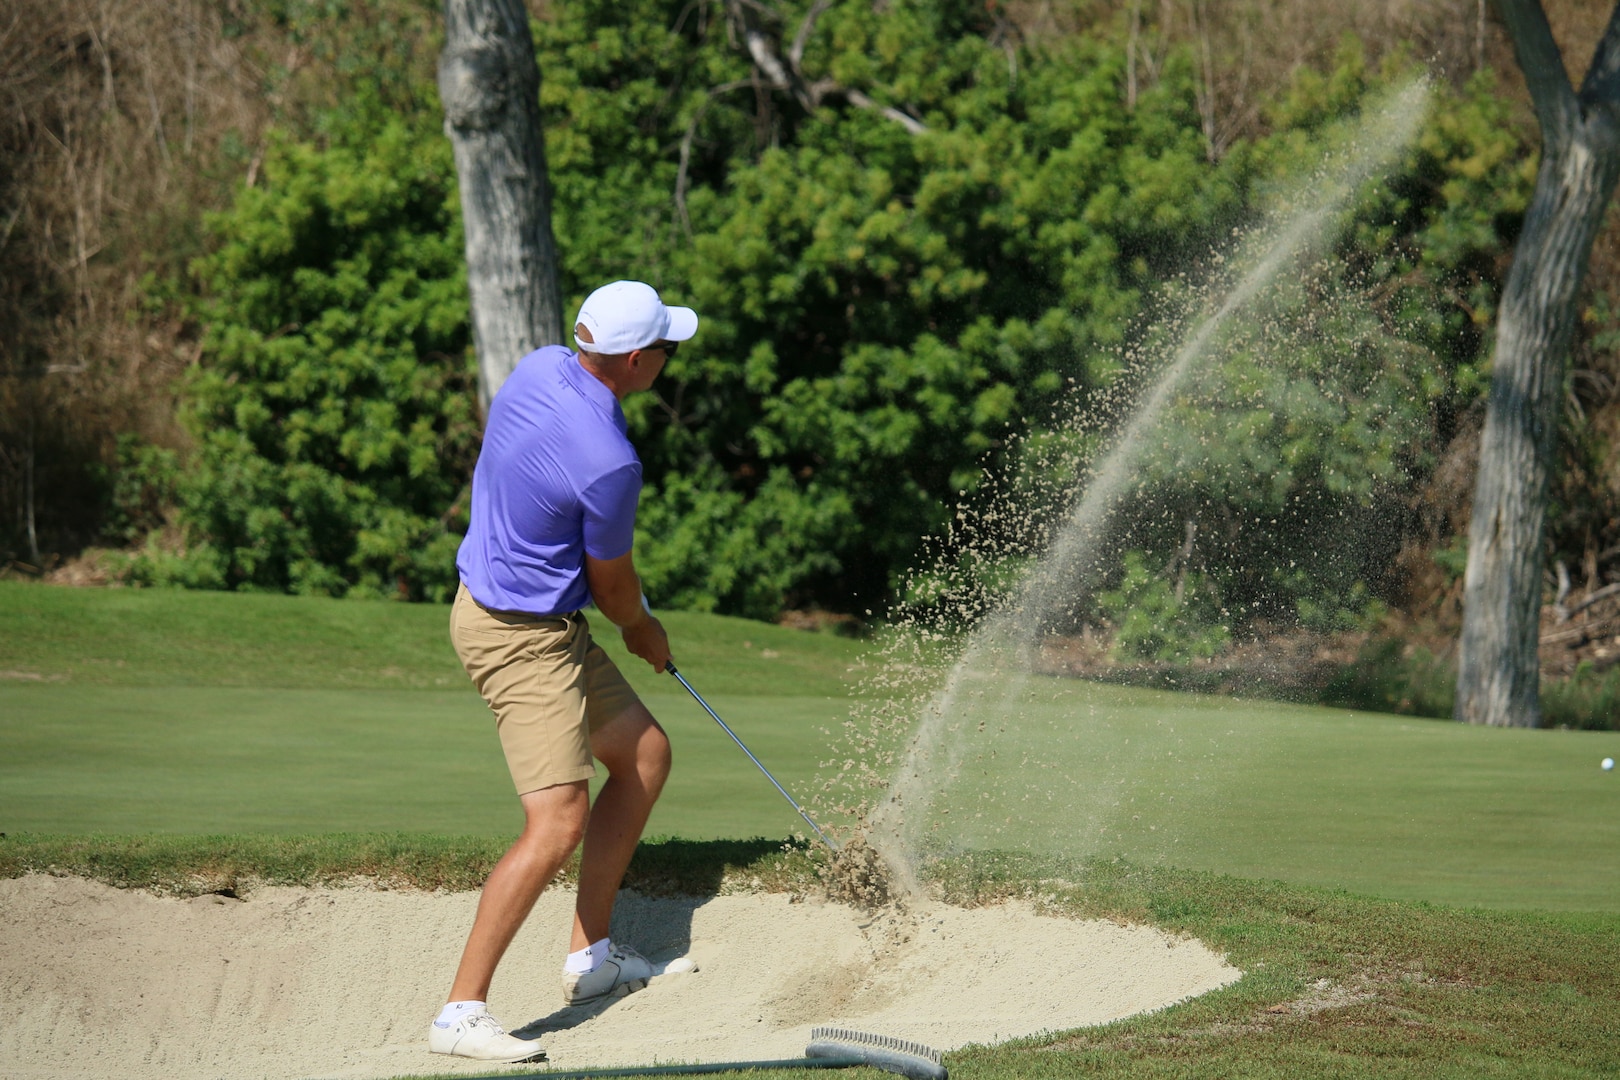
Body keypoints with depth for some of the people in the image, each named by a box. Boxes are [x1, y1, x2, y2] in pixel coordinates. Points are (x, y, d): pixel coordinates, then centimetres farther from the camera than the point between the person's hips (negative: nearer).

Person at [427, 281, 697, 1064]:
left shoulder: (542, 369, -1)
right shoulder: (608, 462, -27)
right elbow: (611, 583, -8)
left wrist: (629, 605, 19)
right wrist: (643, 632, 14)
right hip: (523, 638, -10)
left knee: (646, 755, 19)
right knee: (559, 823, -15)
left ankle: (592, 956, 23)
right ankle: (461, 1014, -16)